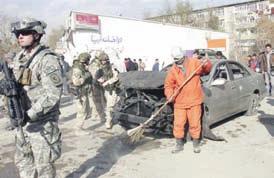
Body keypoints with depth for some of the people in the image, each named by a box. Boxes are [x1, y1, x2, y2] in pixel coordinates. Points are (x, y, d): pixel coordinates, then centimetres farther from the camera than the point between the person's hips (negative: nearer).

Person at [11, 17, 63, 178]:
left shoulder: (47, 59, -17)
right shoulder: (19, 58, 9)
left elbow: (53, 95, -23)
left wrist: (31, 114, -25)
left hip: (42, 122, -8)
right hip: (23, 119, 8)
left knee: (43, 165, 6)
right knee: (22, 160, 21)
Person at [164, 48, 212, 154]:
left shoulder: (194, 63, 1)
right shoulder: (173, 70, 2)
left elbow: (207, 69, 8)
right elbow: (168, 85, 7)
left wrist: (206, 64, -15)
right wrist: (169, 95, -10)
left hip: (194, 101, -1)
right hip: (179, 102, 1)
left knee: (194, 124, 4)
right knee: (178, 124, 4)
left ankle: (196, 144, 25)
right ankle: (179, 145, 23)